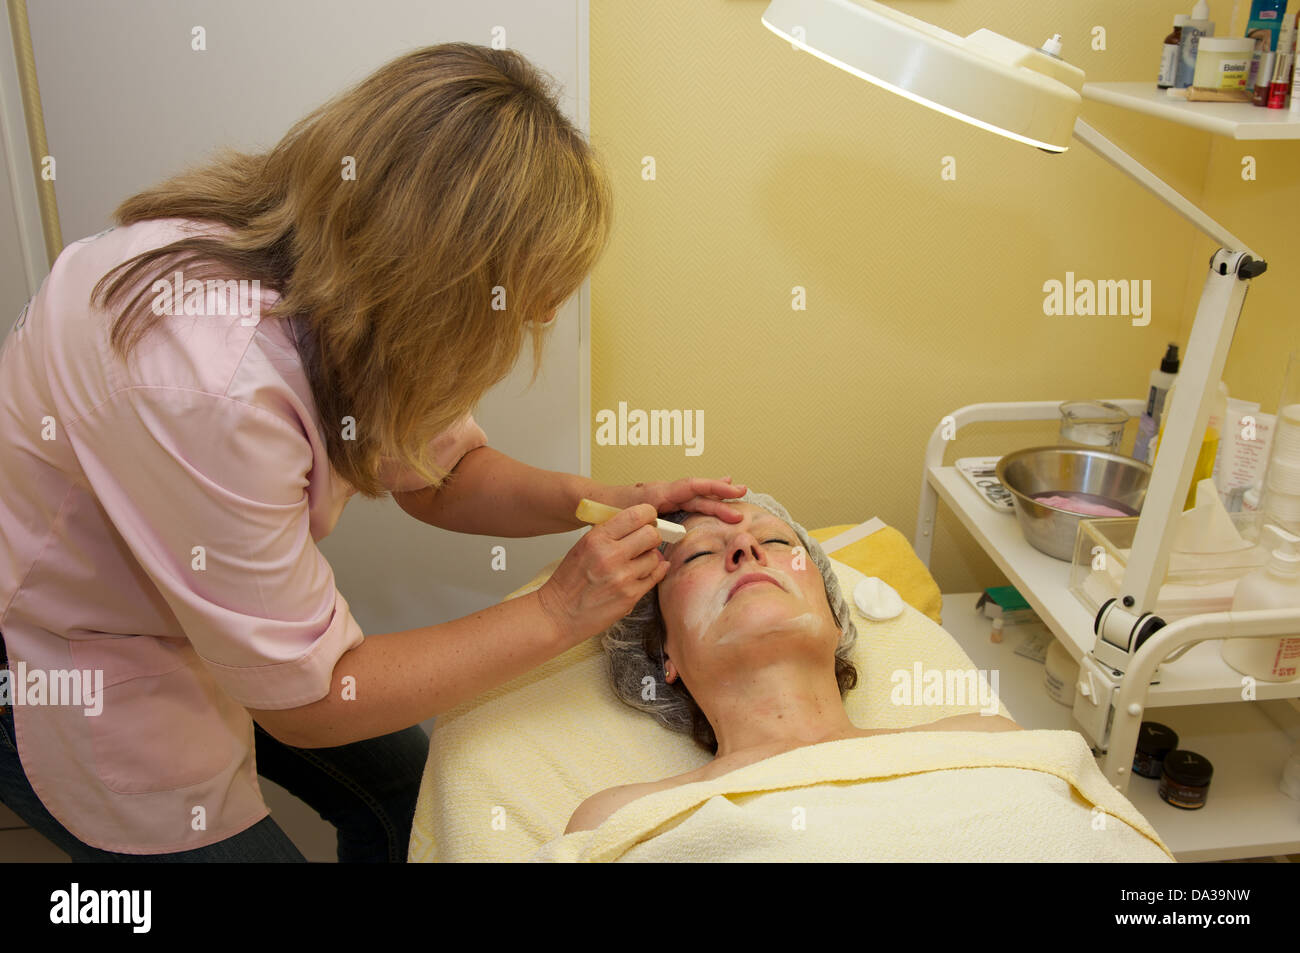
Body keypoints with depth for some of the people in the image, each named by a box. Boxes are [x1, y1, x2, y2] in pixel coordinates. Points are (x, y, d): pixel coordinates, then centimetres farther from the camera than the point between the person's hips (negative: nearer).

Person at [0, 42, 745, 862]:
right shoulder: (210, 391, -42)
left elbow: (436, 471, -1)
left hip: (223, 605, 7)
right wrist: (559, 614, -25)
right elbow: (303, 696, -29)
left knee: (408, 784, 15)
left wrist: (600, 503, -17)